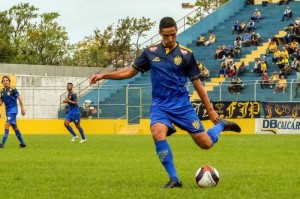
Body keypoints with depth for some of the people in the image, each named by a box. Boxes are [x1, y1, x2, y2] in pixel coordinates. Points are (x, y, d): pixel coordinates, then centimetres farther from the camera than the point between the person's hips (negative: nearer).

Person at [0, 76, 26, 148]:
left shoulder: (13, 90, -11)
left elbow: (19, 99, -7)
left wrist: (22, 109, -7)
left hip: (13, 110, -7)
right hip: (8, 110, 7)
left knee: (7, 124, -18)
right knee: (14, 127, 13)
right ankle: (22, 143, 24)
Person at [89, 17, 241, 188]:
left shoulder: (185, 54, -3)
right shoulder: (151, 52, 2)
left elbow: (197, 83, 3)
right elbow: (131, 71, 13)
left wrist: (210, 110, 3)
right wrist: (104, 75, 4)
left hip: (182, 105, -1)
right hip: (160, 105, 1)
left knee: (206, 144, -4)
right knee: (157, 133, -32)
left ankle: (221, 125, 32)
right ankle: (174, 179, -22)